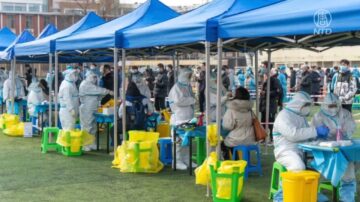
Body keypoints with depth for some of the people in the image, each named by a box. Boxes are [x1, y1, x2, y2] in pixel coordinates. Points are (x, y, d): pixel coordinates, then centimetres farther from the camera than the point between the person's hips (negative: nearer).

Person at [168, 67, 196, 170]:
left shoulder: (188, 86, 16)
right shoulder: (177, 87, -7)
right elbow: (178, 101, -19)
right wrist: (192, 100, -9)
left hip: (188, 117, 7)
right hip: (179, 118, -7)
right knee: (179, 140, -4)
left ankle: (186, 160, 17)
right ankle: (178, 161, 0)